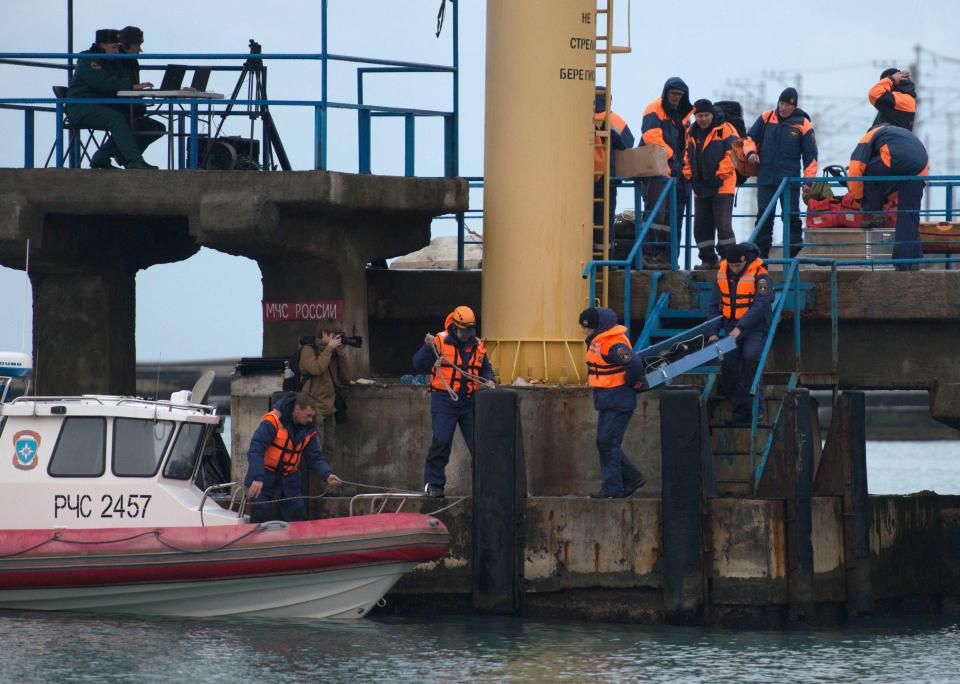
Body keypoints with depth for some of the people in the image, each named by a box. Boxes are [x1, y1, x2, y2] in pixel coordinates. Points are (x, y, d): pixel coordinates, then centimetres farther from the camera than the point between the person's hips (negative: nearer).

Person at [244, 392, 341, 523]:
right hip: (265, 477, -6)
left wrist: (327, 475, -15)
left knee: (298, 518, 4)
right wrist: (257, 478, -35)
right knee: (261, 517, -8)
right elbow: (255, 450, -25)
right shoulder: (273, 421, -19)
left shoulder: (308, 430, 3)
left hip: (289, 481, 6)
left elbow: (315, 458, 6)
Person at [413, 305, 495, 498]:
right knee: (441, 441, -12)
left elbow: (486, 367, 23)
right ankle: (433, 483, -1)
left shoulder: (477, 345, 10)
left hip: (469, 401, 4)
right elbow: (419, 365, -8)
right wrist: (428, 348, -23)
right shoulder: (440, 341, -5)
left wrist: (489, 380, 3)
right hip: (444, 400, -4)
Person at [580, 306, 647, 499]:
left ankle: (612, 488, -4)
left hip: (618, 402, -10)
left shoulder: (613, 345, -22)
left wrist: (628, 382, -16)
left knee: (608, 443, -9)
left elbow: (635, 365, -33)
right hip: (606, 401, 10)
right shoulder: (596, 341, 9)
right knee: (605, 444, 13)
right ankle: (633, 478, 20)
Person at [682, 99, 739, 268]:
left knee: (723, 223, -11)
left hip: (722, 186, -7)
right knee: (701, 226, 8)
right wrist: (690, 177, 7)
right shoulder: (692, 133, 14)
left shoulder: (725, 130, -5)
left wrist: (719, 176, -13)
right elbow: (688, 158, 21)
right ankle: (708, 259, 17)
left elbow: (732, 154, -11)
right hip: (701, 188, 7)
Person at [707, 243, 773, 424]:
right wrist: (713, 332, 1)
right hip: (732, 329, 6)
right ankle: (742, 411, 5)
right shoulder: (722, 275, 5)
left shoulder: (760, 276, -12)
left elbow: (760, 305, -21)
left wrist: (740, 328, -30)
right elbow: (714, 305, 12)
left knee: (750, 357, -28)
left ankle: (757, 407, -20)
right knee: (727, 366, -4)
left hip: (754, 328, -6)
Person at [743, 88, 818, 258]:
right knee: (764, 216, 4)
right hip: (765, 178, 3)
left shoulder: (802, 124, -1)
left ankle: (793, 250, 3)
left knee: (791, 216, -2)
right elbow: (750, 138, 15)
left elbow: (810, 155, 0)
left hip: (790, 179, -3)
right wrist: (750, 152, -7)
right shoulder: (766, 118, 7)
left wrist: (809, 180, -8)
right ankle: (761, 253, 8)